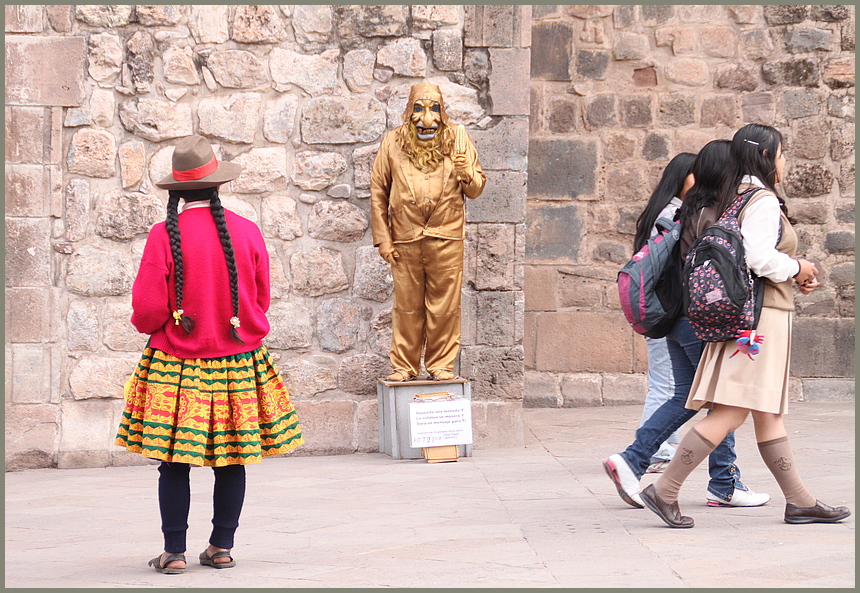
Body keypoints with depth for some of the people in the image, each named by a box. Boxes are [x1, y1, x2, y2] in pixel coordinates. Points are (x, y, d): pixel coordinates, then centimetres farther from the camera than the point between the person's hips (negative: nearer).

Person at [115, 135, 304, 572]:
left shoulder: (164, 236, -10)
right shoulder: (247, 232, -2)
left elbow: (148, 311, -9)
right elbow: (261, 301, 8)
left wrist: (152, 326, 14)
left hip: (176, 365, -2)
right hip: (239, 361, 2)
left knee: (174, 461, 3)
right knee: (232, 461, 11)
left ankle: (174, 552, 2)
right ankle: (222, 547, 15)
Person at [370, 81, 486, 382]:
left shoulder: (458, 139, 7)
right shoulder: (393, 142, 7)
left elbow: (477, 189, 10)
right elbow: (378, 191, 9)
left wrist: (466, 174, -14)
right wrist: (382, 238, 4)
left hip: (446, 238, 0)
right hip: (405, 238, 0)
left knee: (444, 306, 1)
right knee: (407, 306, 4)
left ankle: (441, 364, 11)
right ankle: (404, 365, 13)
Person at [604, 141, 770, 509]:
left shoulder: (692, 210, 11)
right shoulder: (713, 216, -16)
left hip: (677, 315, 9)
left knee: (685, 397, 13)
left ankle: (630, 462, 5)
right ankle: (725, 485, 10)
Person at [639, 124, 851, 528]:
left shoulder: (735, 198, 16)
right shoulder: (763, 200, -12)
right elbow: (760, 258, -23)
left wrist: (793, 274, 14)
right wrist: (796, 268, -6)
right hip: (760, 314, -10)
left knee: (769, 414, 11)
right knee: (731, 412, -12)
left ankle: (799, 502, 15)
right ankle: (665, 490, -14)